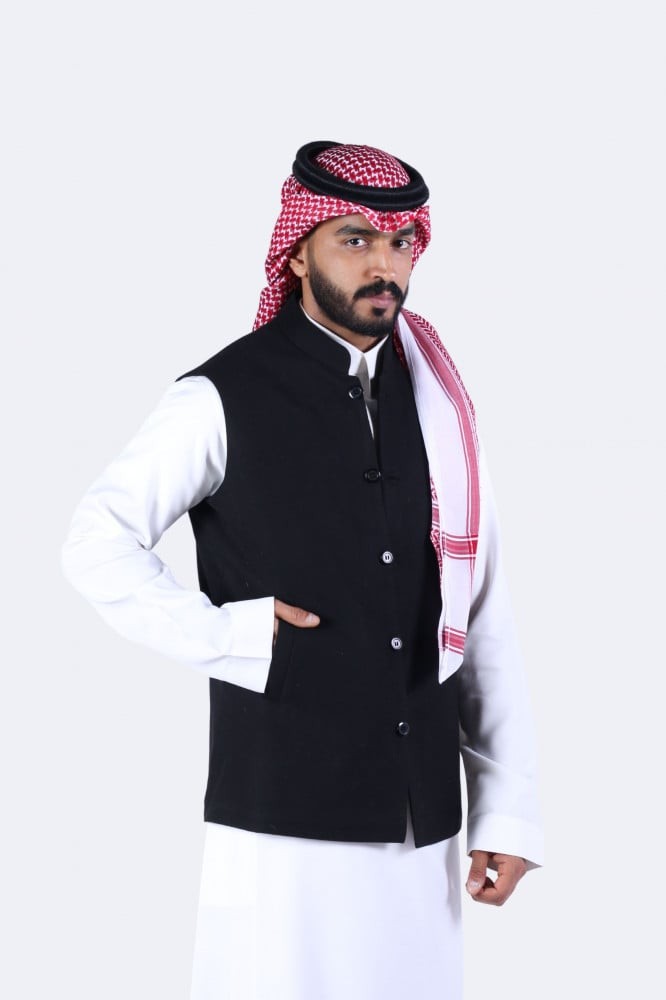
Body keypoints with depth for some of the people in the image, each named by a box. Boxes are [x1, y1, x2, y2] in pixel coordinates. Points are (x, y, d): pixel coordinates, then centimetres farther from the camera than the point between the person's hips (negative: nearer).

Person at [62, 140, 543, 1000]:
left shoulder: (437, 404, 9)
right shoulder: (225, 399, -4)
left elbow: (482, 617, 9)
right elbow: (96, 547, -1)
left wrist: (508, 808, 5)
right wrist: (230, 636, -10)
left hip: (423, 819, 4)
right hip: (283, 820, -4)